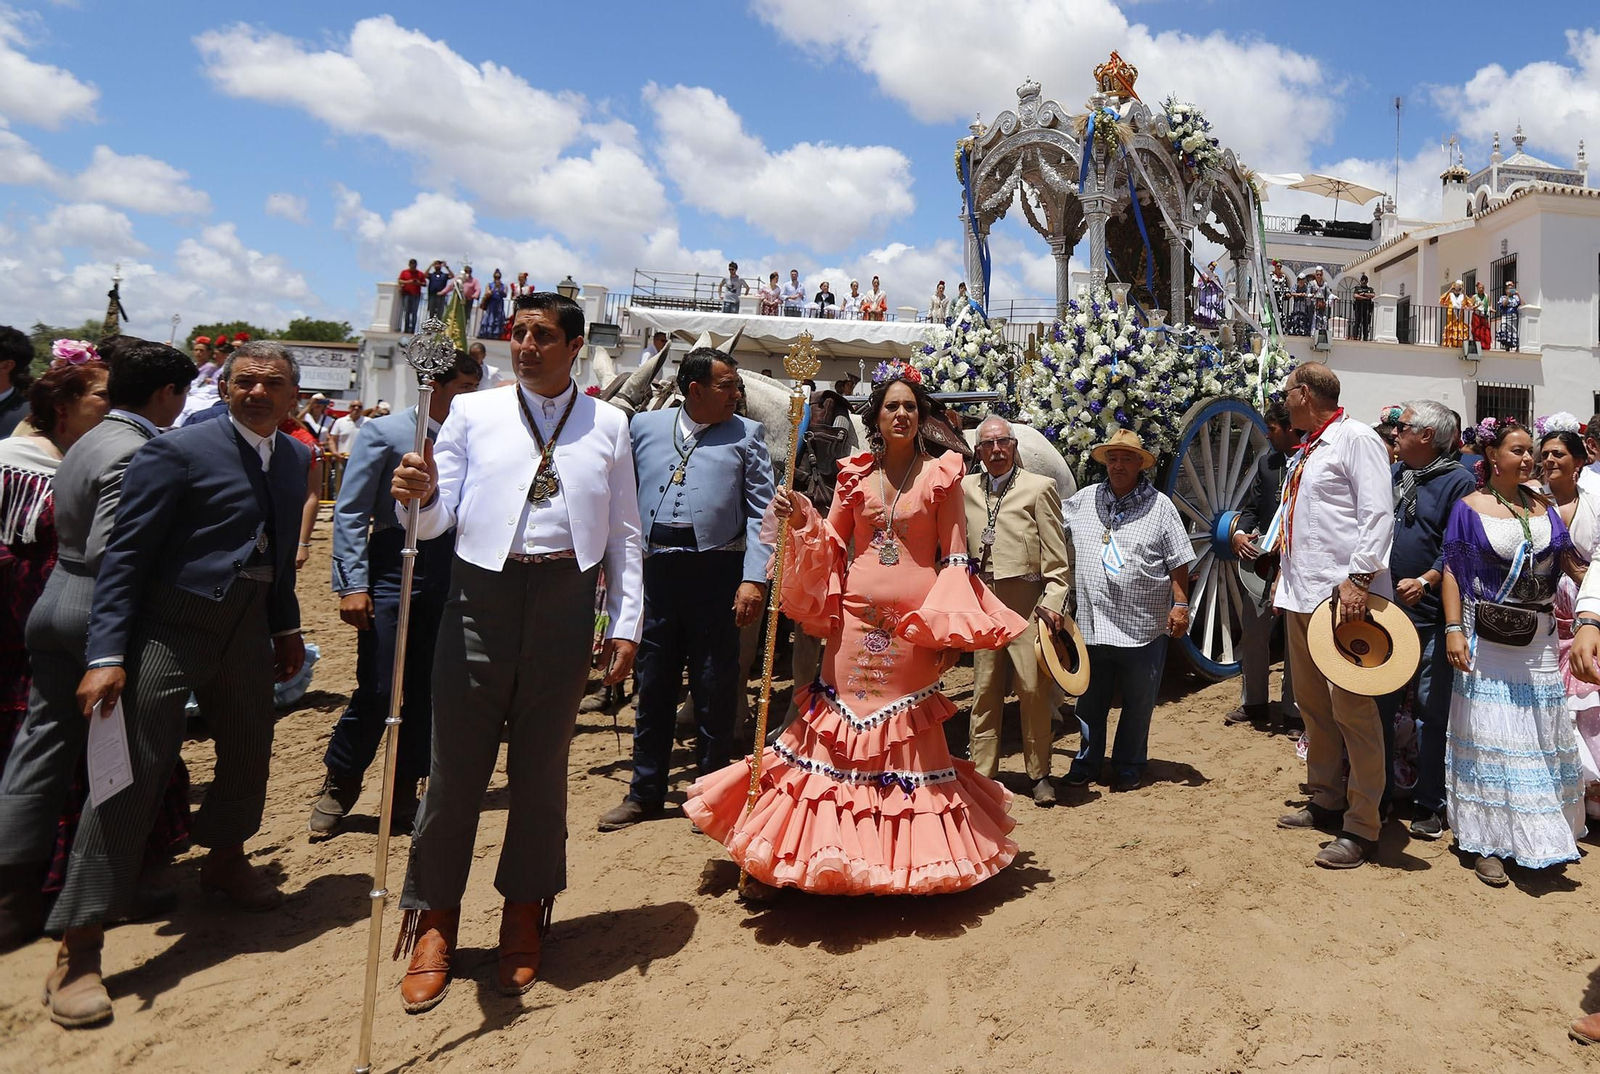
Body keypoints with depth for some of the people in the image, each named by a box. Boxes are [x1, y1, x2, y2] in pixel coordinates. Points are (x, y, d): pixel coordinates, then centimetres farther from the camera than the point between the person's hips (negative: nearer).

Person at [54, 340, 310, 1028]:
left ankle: (224, 861, 47)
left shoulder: (294, 458, 8)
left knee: (249, 754, 20)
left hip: (243, 634, 7)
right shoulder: (179, 451, -13)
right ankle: (77, 950, 6)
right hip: (170, 631, -6)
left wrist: (286, 627, 16)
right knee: (134, 777, -5)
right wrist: (107, 655, -19)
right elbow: (126, 554, -14)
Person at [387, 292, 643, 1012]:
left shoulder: (607, 425, 9)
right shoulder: (473, 412, 7)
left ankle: (524, 914, 28)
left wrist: (624, 623, 3)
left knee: (542, 765, 10)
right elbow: (438, 518, 1)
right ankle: (434, 922, 21)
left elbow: (623, 532, 9)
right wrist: (417, 497, -22)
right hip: (482, 594, 0)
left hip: (565, 602, 1)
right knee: (455, 764, 4)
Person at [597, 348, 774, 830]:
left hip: (717, 572, -2)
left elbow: (761, 512, 0)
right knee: (652, 685, 11)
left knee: (715, 690, 6)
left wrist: (754, 578, -11)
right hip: (657, 570, 2)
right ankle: (645, 791, 25)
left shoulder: (746, 434, 5)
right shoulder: (644, 425, 10)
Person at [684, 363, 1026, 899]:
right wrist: (801, 521, -8)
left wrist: (947, 627, -7)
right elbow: (832, 545, 11)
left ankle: (912, 850, 20)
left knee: (909, 733, 4)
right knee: (837, 728, 3)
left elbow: (954, 558, 0)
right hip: (856, 617, 2)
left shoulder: (942, 475, 2)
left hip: (913, 623, -2)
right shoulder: (855, 474, 8)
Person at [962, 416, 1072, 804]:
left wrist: (1052, 601, -9)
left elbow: (1057, 556, -1)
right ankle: (982, 773, 16)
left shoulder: (1039, 488, 3)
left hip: (1027, 603, -3)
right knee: (984, 691, 7)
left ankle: (1039, 774, 13)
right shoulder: (965, 488, 12)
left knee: (1035, 690, -2)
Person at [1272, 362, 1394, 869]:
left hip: (1341, 595, -10)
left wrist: (1358, 578, -23)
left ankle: (1362, 828, 1)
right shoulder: (1305, 450, 19)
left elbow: (1378, 514, -16)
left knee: (1351, 709, -6)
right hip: (1301, 594, 10)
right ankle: (1326, 799, 30)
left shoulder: (1356, 438, -7)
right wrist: (1286, 574, 22)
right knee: (1311, 702, 16)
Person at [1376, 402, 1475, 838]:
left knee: (1432, 711, 2)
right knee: (1379, 704, 10)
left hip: (1431, 617, -6)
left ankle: (1428, 803, 14)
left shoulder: (1458, 481, -5)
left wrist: (1426, 581, -24)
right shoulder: (1393, 475, 13)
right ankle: (1381, 791, 23)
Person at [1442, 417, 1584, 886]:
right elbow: (1452, 571, -6)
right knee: (1488, 738, 1)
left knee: (1541, 737, 11)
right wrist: (1454, 629, -14)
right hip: (1487, 644, -4)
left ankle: (1538, 833, 27)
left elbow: (1568, 562, 9)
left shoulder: (1542, 505, 6)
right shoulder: (1469, 508, -5)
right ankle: (1489, 841, 10)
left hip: (1538, 642, 4)